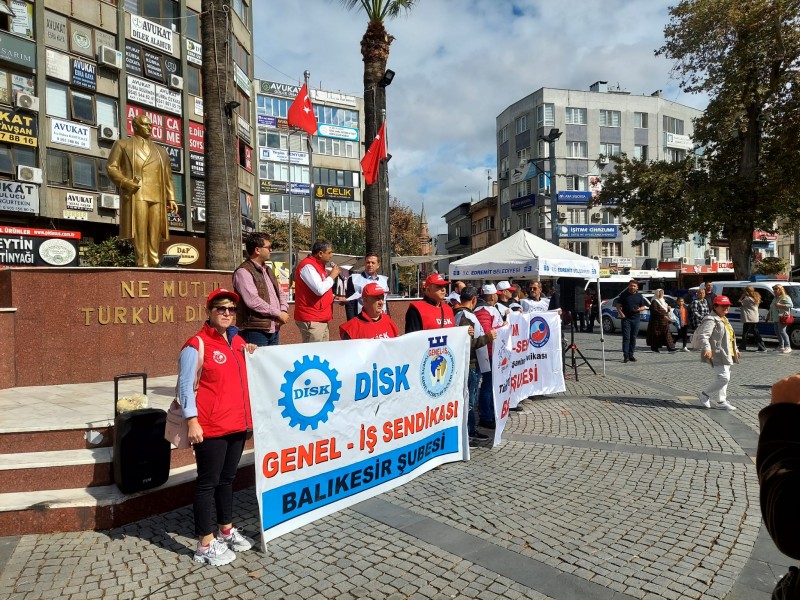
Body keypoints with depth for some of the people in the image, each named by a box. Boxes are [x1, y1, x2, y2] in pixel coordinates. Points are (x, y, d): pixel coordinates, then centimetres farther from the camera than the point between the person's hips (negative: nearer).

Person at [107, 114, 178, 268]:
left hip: (157, 197, 3)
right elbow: (111, 167, 5)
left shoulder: (160, 151, 25)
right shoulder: (122, 145, 15)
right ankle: (142, 264, -15)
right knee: (139, 233, -12)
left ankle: (153, 265, -5)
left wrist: (171, 198, 7)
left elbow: (167, 176, 19)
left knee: (154, 234, -4)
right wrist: (128, 184, -12)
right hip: (136, 195, -3)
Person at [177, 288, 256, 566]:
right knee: (208, 483, 4)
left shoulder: (238, 341, 10)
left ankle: (226, 530, 36)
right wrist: (192, 421, -17)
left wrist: (249, 355, 7)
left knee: (227, 478, 20)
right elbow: (186, 386, -13)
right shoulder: (196, 345, -12)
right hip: (210, 427, -7)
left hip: (237, 423, 7)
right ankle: (205, 544, 17)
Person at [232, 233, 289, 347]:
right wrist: (278, 314, -14)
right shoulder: (243, 272, -10)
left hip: (274, 330, 8)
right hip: (255, 332, -8)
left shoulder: (268, 270, 18)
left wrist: (284, 311, -1)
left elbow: (281, 293, 20)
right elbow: (253, 301, -21)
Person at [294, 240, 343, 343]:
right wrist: (332, 276, -10)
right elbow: (319, 289, -24)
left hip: (321, 318, 10)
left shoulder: (318, 265, 18)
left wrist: (334, 297, 11)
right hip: (311, 321, -10)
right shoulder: (307, 266, -14)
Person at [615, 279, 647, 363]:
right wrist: (621, 313, -13)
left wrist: (639, 309, -9)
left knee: (633, 338, 6)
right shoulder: (624, 295, 3)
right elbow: (618, 305, 4)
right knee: (626, 337, -8)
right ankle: (625, 355, -8)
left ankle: (631, 355, 14)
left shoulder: (639, 296, 11)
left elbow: (644, 307, 13)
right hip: (626, 318, -3)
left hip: (635, 319, 3)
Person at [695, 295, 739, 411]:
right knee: (723, 377, -14)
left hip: (726, 354, 11)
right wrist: (707, 348, -39)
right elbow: (703, 335, -27)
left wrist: (735, 349, 33)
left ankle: (721, 401, 22)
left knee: (724, 377, 13)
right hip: (717, 354, -11)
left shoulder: (724, 319, 19)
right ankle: (705, 395, 0)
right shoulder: (711, 320, -15)